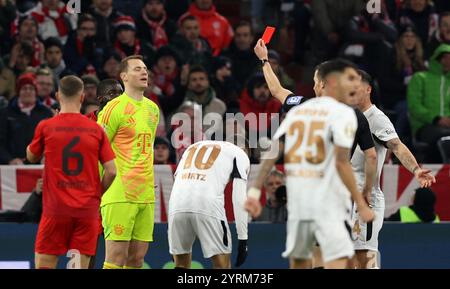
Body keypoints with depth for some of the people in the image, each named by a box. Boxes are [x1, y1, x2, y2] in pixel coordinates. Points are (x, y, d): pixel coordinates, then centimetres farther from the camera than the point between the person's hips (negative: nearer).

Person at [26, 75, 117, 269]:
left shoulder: (45, 127, -3)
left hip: (56, 208, -1)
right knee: (81, 265, 2)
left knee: (43, 265, 4)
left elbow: (31, 157, 15)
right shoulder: (96, 130, 1)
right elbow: (111, 171, 0)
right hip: (88, 209, 1)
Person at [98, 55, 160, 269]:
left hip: (146, 194, 7)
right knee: (116, 257, -9)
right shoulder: (116, 107, -7)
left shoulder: (152, 109, 16)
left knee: (137, 257, 5)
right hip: (120, 194, -7)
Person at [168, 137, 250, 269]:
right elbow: (239, 199, 8)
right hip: (207, 205, -4)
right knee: (222, 267, 7)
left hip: (177, 208, 4)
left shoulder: (193, 147, 34)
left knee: (181, 265, 18)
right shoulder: (239, 154, 20)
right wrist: (242, 239, 8)